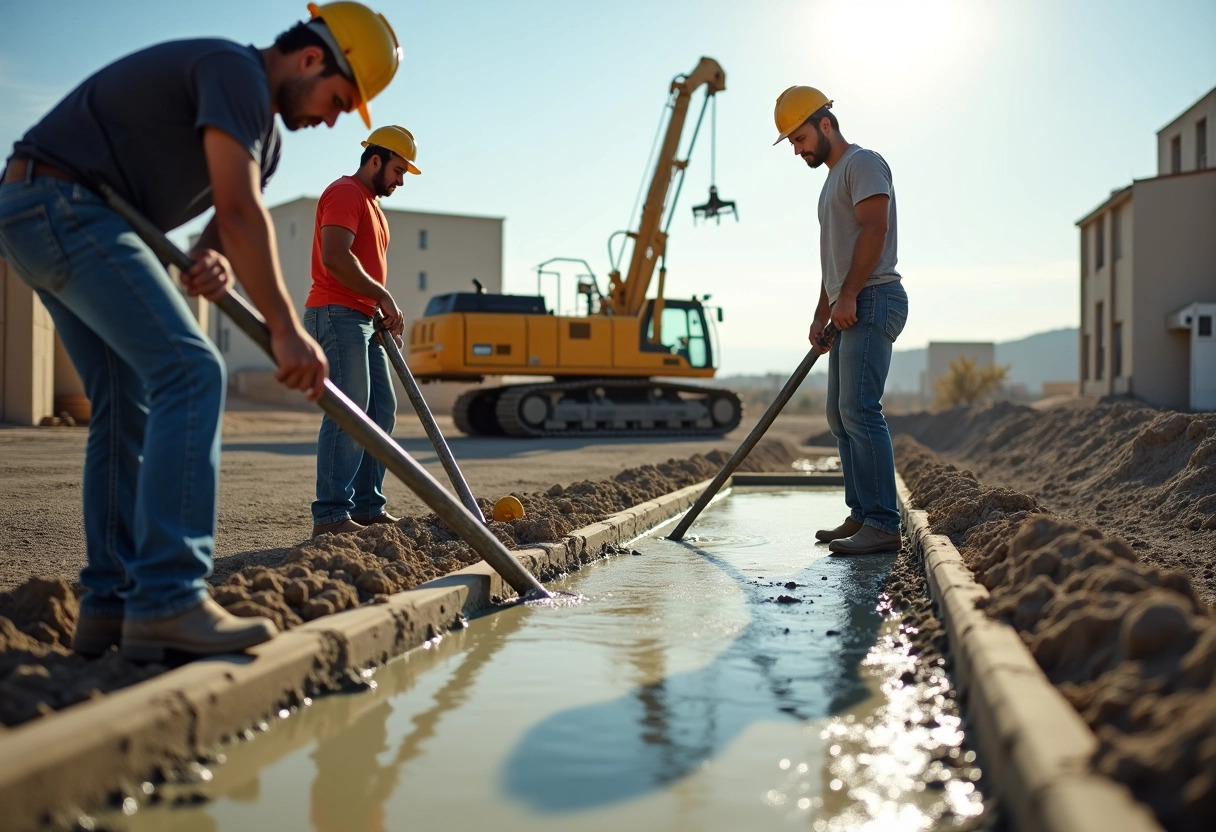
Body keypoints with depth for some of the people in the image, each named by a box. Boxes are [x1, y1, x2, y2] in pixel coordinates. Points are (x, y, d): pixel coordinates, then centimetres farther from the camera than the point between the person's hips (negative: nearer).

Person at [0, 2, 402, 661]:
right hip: (64, 204, -11)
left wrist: (213, 262, -14)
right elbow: (240, 212, -23)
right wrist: (287, 333, -22)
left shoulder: (265, 135, 18)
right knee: (190, 372, -19)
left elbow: (227, 226, 11)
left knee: (127, 403, 7)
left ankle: (110, 605, 8)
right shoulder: (235, 71, -14)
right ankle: (166, 601, -24)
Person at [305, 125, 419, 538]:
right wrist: (384, 298, -17)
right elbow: (335, 257, -22)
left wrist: (387, 316, 12)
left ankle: (367, 507, 13)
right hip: (336, 315, -11)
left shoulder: (372, 203, 24)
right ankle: (330, 515, -13)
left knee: (381, 411, 9)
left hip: (363, 320, 11)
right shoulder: (345, 193, -8)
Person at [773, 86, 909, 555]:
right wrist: (821, 315, 20)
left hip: (872, 301, -11)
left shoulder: (862, 163, -4)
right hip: (849, 311, 11)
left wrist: (847, 297, -21)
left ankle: (882, 525, -19)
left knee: (859, 410, -18)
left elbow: (874, 229, -18)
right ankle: (861, 516, 13)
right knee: (840, 414, 9)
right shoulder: (834, 178, 26)